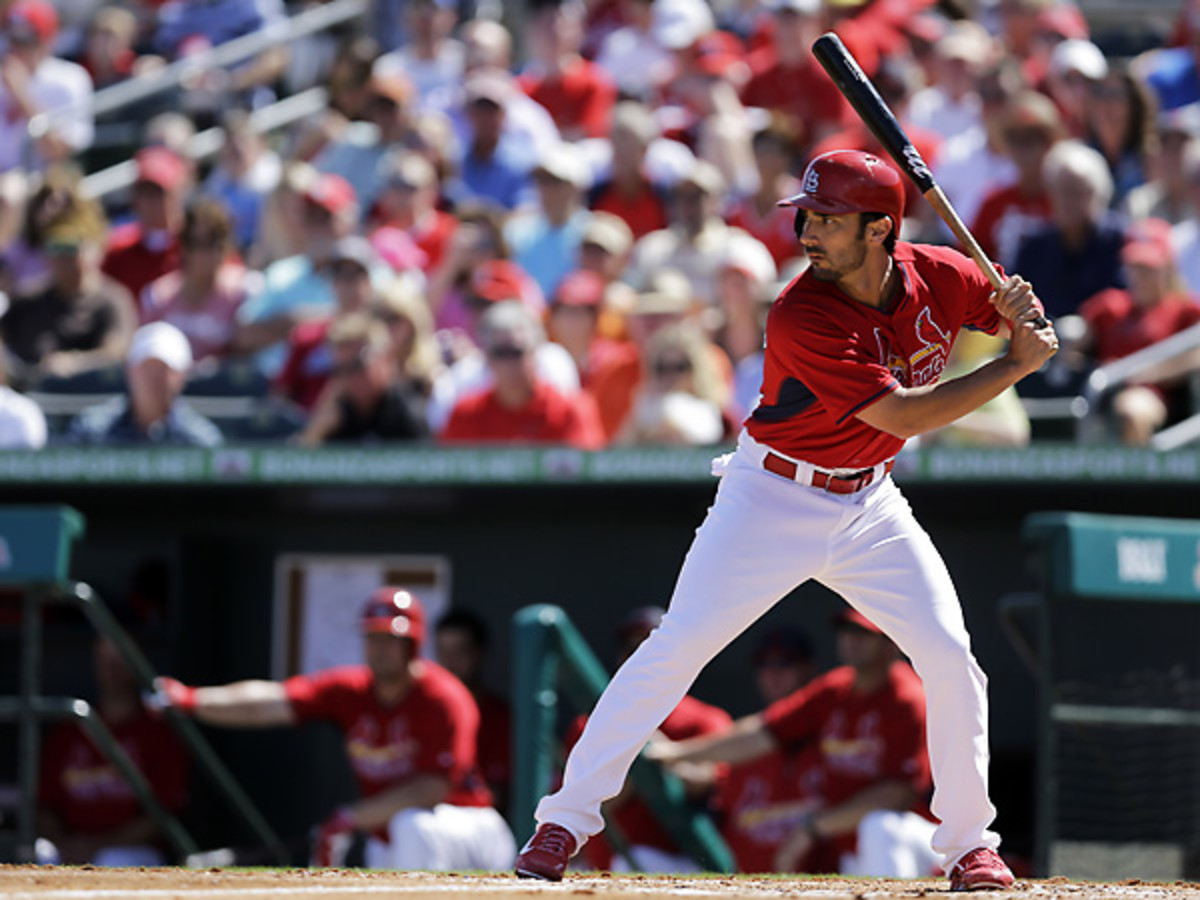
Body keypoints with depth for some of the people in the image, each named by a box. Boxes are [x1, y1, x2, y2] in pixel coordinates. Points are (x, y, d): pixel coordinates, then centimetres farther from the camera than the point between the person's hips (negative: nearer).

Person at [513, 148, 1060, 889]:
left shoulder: (939, 276, -9)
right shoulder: (802, 318, -26)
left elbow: (1027, 320, 9)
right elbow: (903, 414, -28)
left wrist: (1020, 308, -16)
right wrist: (1016, 365, -24)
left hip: (869, 507, 5)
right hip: (774, 500, -5)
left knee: (951, 658, -4)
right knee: (676, 649, -11)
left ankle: (970, 842, 12)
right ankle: (566, 819, -4)